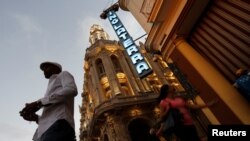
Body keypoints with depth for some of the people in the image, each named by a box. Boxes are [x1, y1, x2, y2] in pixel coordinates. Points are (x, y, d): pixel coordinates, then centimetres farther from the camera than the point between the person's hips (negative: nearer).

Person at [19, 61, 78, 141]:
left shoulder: (64, 74, 17)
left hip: (59, 125, -8)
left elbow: (72, 90, -9)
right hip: (48, 128, 8)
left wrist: (39, 103, -7)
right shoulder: (53, 86, 37)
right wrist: (36, 118, 14)